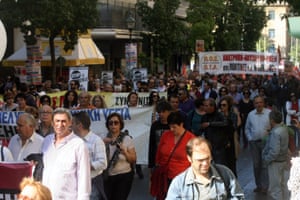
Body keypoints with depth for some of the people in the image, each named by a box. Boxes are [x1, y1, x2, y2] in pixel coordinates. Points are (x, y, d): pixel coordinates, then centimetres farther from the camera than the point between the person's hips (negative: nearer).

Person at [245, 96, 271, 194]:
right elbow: (247, 128, 13)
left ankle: (265, 186, 2)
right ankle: (258, 185, 21)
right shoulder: (251, 114, 6)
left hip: (265, 142, -4)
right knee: (256, 165, 11)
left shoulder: (269, 113, -7)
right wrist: (250, 139, 4)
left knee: (265, 165, -3)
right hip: (254, 142, 4)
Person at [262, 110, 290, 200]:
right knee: (283, 186, 19)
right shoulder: (284, 129, 1)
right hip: (284, 161, 9)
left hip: (276, 163, -9)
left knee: (275, 189, 1)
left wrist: (266, 159, -15)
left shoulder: (275, 133, -26)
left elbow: (274, 151, -29)